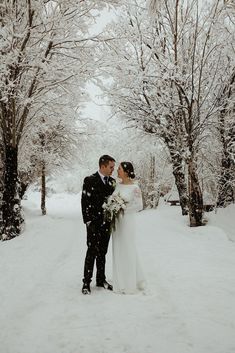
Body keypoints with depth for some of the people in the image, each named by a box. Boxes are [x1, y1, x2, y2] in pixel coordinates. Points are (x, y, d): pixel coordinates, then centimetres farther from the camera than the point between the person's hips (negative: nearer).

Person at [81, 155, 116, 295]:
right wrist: (88, 222, -13)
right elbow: (85, 203, -10)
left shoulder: (112, 181, 7)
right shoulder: (90, 181, -9)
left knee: (102, 253, 14)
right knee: (92, 253, 0)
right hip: (94, 224, -5)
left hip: (107, 223, 5)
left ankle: (101, 279, 26)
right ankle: (87, 282, 11)